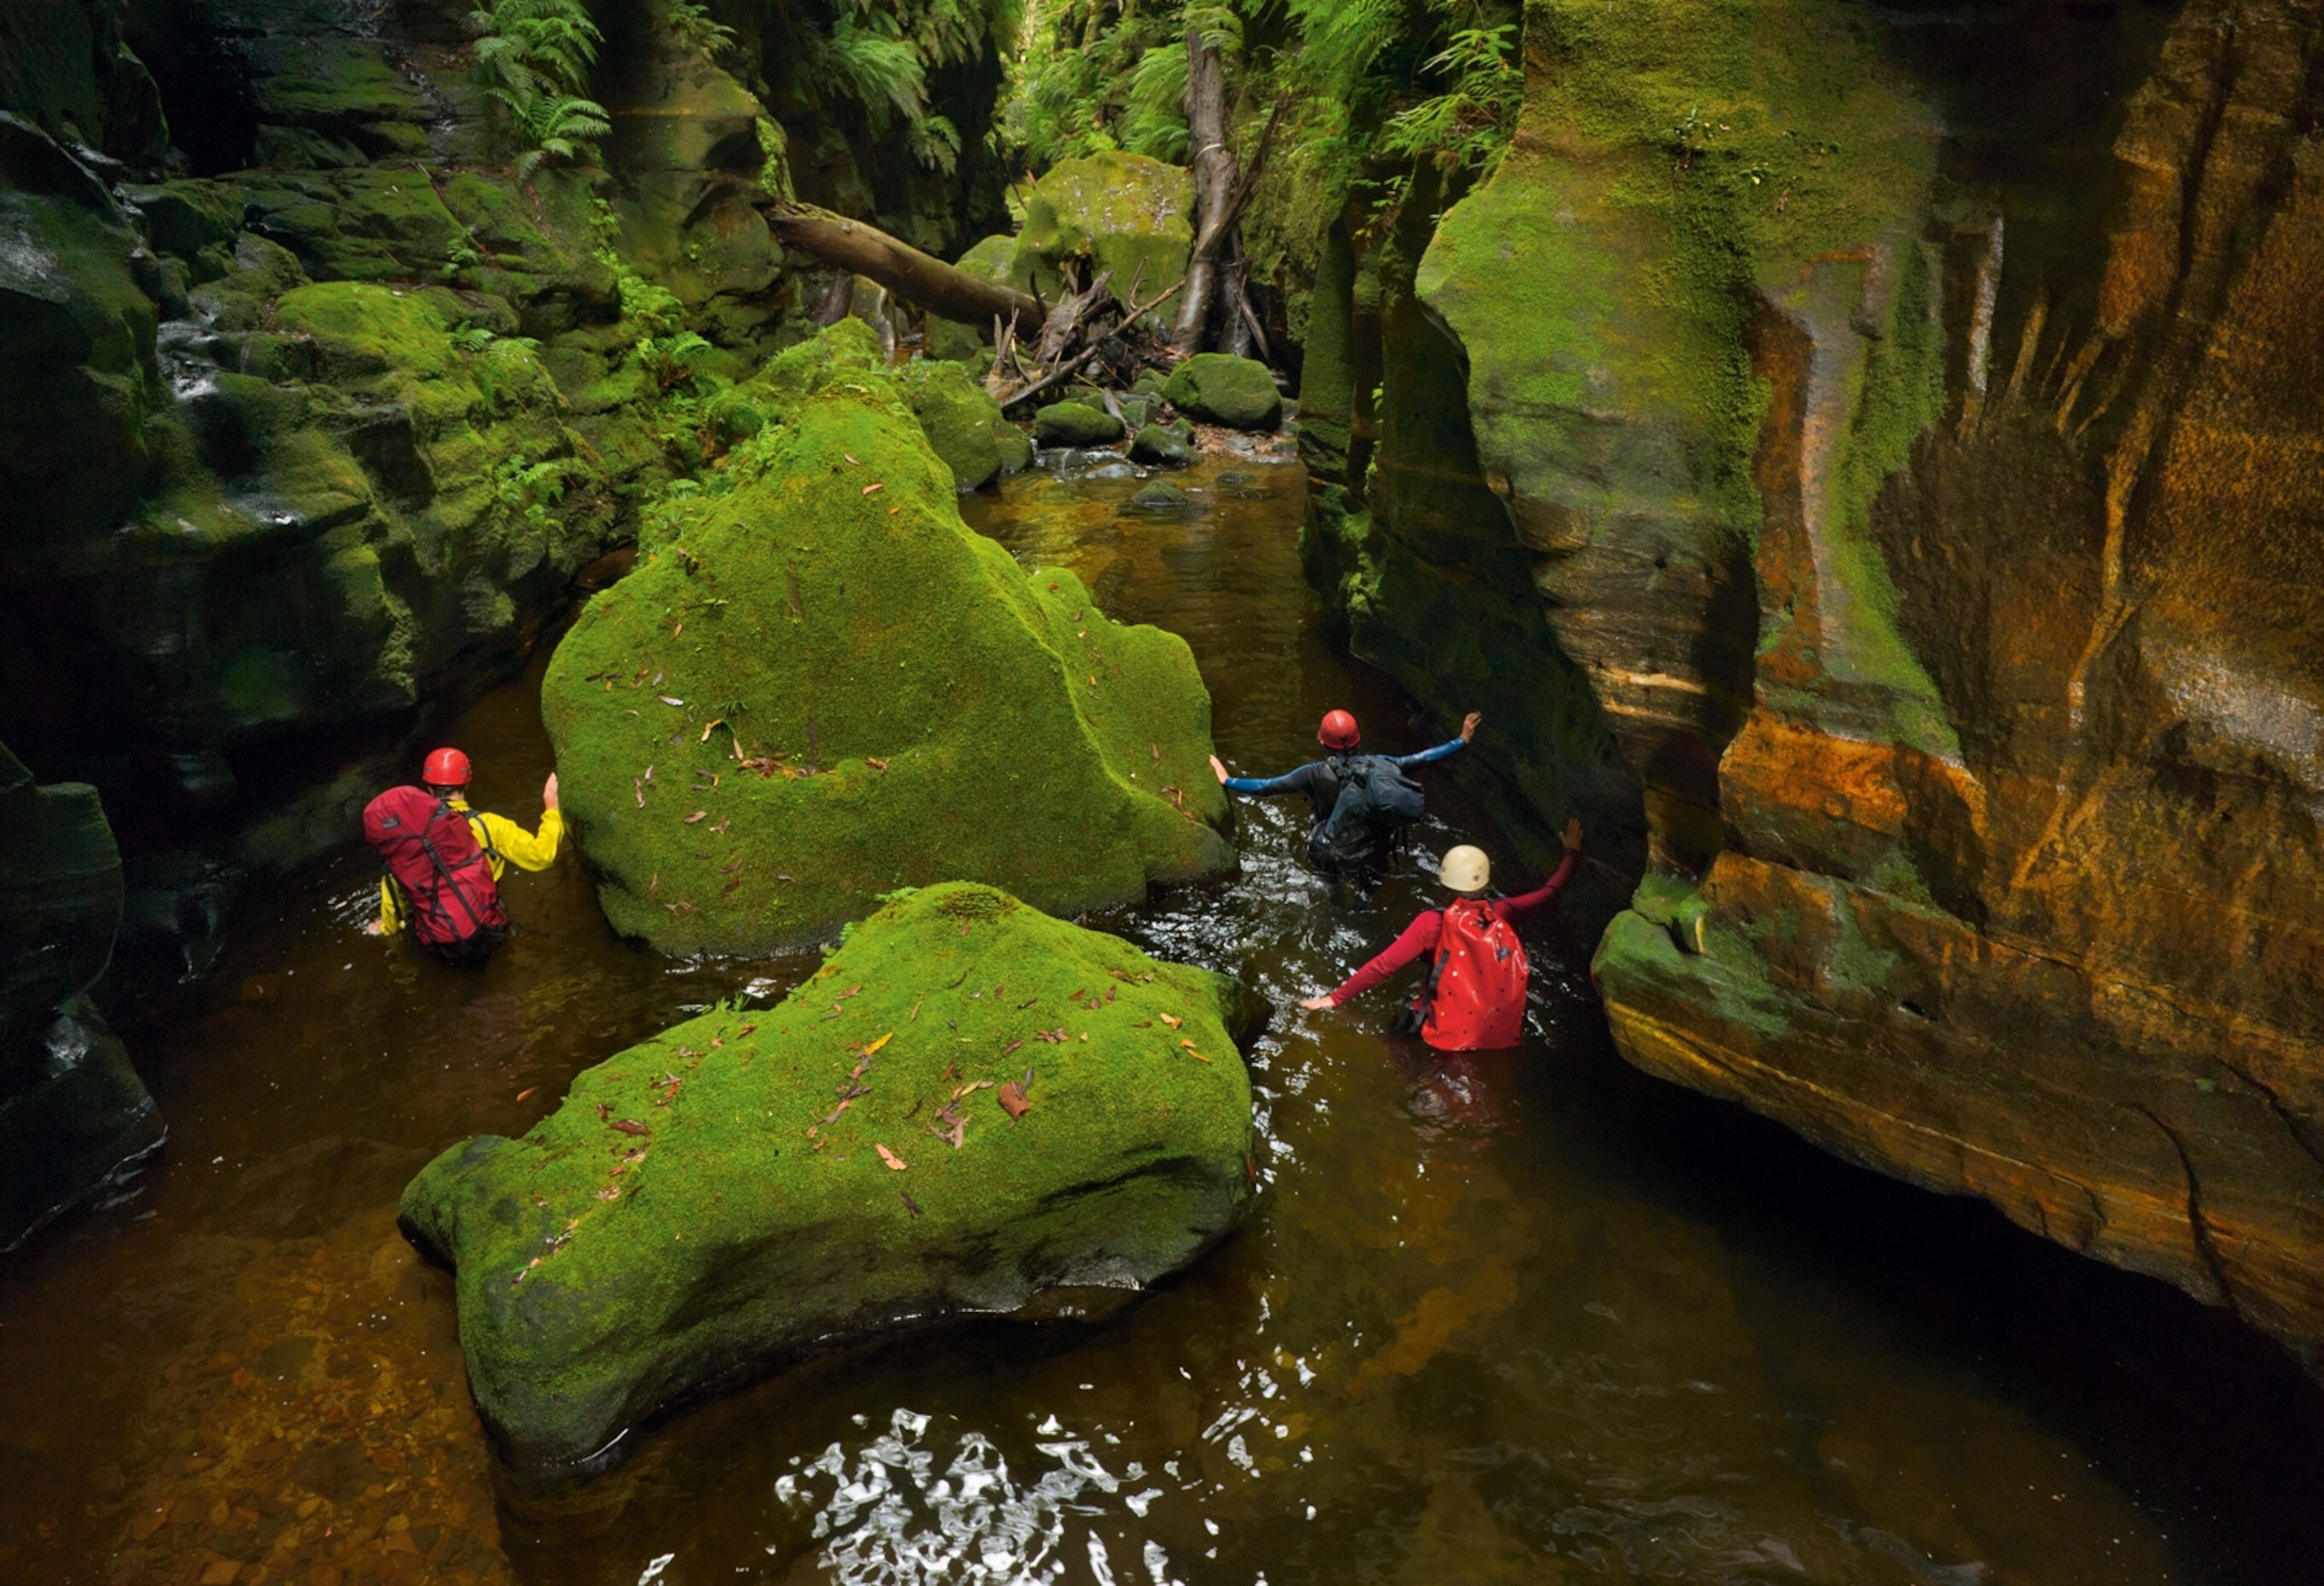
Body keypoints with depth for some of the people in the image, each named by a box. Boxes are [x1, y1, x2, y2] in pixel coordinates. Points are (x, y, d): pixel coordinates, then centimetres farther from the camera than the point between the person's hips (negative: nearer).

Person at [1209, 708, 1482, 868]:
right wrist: (1463, 740, -3)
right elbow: (1422, 759, -13)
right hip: (1371, 851, 1)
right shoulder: (1376, 765, -19)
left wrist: (1227, 780, -13)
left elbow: (1266, 787, -24)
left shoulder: (1315, 774, -25)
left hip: (1329, 857, -1)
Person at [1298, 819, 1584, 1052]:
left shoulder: (1434, 923, -19)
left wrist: (1336, 998, -14)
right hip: (1503, 1035, 3)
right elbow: (1549, 893, 6)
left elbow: (1384, 966, -21)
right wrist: (1573, 852, 23)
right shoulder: (1503, 913, -10)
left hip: (1451, 1038, -3)